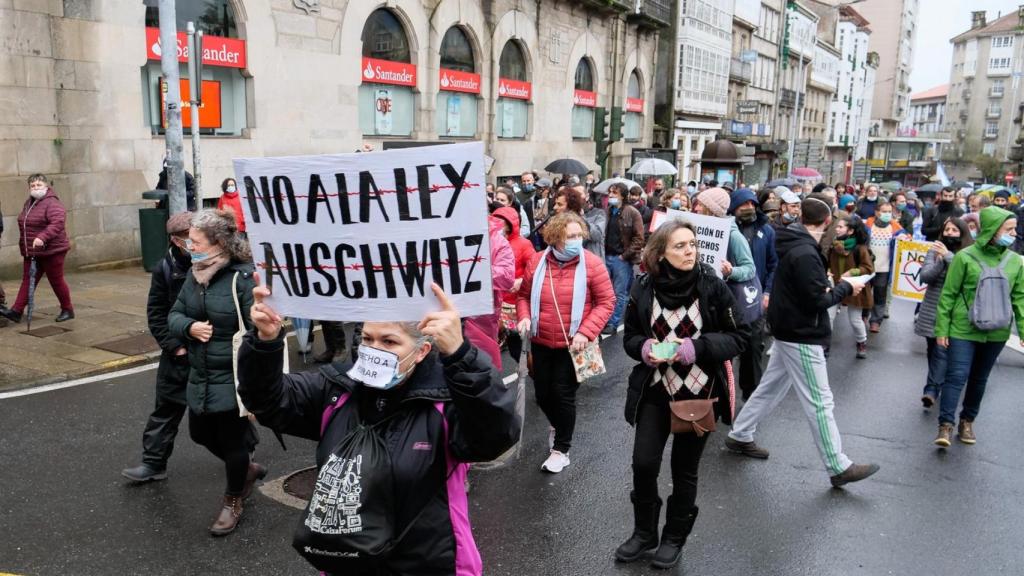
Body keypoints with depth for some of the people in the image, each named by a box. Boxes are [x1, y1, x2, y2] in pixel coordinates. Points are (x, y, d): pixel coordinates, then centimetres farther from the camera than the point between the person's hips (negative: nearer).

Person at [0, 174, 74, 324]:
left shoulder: (52, 204, -14)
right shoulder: (28, 203, 14)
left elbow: (57, 223, -29)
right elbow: (24, 224, 24)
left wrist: (42, 238, -41)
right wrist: (24, 246, 19)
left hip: (51, 251, -8)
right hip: (30, 252, 8)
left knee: (56, 281, 2)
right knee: (27, 280, 3)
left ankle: (67, 310, 16)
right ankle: (16, 311, 0)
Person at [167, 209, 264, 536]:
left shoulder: (243, 277, -21)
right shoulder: (195, 274, 3)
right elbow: (174, 315, 10)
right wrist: (190, 327, -14)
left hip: (233, 380, -8)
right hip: (200, 377, 8)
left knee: (232, 442, 8)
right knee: (201, 434, 20)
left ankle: (232, 502, 34)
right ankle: (247, 470, 45)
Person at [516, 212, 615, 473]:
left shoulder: (592, 263, -13)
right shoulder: (537, 261, -5)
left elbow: (606, 301, -11)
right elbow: (524, 295, 7)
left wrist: (586, 332, -20)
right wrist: (524, 317, -12)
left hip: (572, 344, -3)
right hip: (541, 342, 4)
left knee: (563, 394, 1)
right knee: (543, 393, 14)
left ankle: (561, 449, 22)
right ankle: (557, 425, 47)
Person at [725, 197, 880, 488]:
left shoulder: (793, 246, 8)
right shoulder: (805, 254, -23)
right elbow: (818, 301, -23)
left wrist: (829, 283, 1)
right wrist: (845, 287, -9)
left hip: (789, 331, 10)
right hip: (802, 336, -10)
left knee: (771, 387, 18)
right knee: (820, 402, -3)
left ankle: (739, 436, 27)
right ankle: (839, 467, 6)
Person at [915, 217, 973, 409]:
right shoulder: (935, 251, 2)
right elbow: (925, 276, -7)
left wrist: (948, 256, -26)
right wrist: (941, 261, -22)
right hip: (931, 311, 3)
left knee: (942, 351, -11)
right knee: (933, 350, 13)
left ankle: (931, 390, -11)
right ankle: (935, 386, 29)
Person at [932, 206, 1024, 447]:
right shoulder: (965, 257, -10)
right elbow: (948, 294, -7)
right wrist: (941, 329, -8)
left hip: (996, 332, 4)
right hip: (963, 329, -4)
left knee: (979, 378, 15)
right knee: (956, 376, -9)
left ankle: (968, 421, 29)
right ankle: (945, 426, -4)